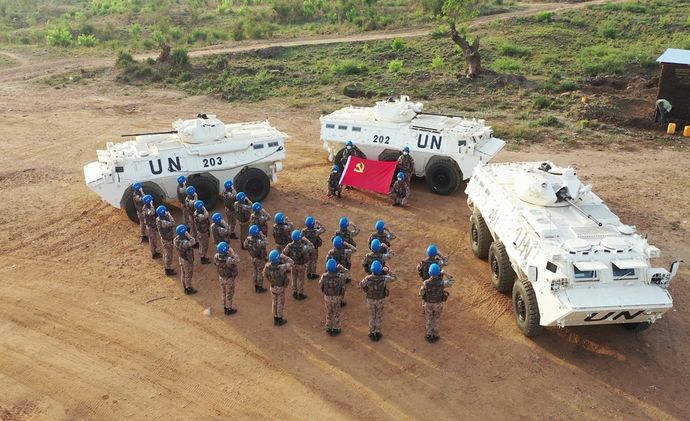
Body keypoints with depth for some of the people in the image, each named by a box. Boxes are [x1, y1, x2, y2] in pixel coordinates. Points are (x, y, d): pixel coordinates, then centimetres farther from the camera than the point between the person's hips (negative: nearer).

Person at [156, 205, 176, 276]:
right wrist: (169, 215, -33)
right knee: (168, 255, 5)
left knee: (165, 253, 22)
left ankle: (167, 268, 38)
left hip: (164, 238, 10)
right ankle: (168, 270, 18)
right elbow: (172, 223, -41)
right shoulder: (163, 222, -34)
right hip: (167, 240, -10)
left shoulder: (158, 219, -4)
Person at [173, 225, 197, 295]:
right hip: (187, 260, -8)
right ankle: (188, 289, 27)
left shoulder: (176, 239, -11)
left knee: (183, 274, 22)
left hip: (181, 258, 8)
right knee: (188, 275, 11)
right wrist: (188, 235, -35)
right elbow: (193, 242, -33)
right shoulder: (184, 243, -38)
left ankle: (185, 287, 40)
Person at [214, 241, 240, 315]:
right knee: (229, 294, 17)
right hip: (229, 279, -5)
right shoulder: (229, 260, -38)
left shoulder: (216, 257, -20)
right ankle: (228, 309, 34)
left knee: (224, 293, 25)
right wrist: (232, 252, -21)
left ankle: (225, 307, 43)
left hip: (221, 277, 5)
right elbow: (237, 260, -24)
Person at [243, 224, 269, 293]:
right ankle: (260, 288, 29)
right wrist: (262, 235, -24)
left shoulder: (248, 239, -17)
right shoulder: (259, 242, -38)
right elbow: (266, 243, -26)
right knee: (260, 273, 13)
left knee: (255, 272, 23)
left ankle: (256, 286, 39)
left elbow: (245, 246, 0)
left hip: (253, 258, 6)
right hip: (260, 259, -6)